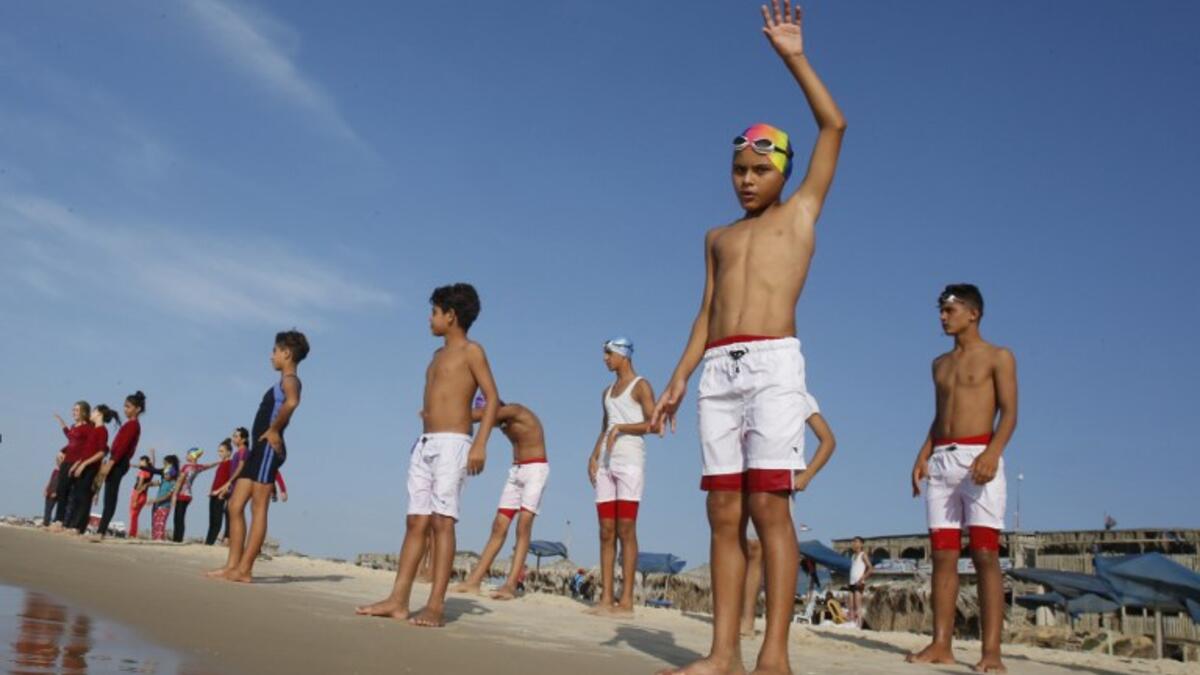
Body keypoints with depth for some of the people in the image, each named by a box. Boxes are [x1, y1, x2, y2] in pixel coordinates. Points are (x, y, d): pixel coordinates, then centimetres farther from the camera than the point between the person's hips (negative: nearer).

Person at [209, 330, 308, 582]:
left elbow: (292, 402, -32)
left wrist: (274, 430, -24)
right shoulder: (283, 382, 22)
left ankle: (244, 569, -9)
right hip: (260, 448, 10)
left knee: (259, 507, -9)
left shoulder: (290, 380, -9)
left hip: (268, 448, -10)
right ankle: (233, 565, 10)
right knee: (235, 506, 8)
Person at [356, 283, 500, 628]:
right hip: (425, 444, 8)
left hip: (451, 444, -7)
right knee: (416, 520, 4)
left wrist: (480, 443, -18)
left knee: (442, 520, -11)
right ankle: (398, 600, 3)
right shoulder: (438, 355, 21)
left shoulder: (471, 351, -2)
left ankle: (436, 606, -12)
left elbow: (492, 399, -9)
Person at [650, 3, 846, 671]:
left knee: (768, 505, -13)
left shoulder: (801, 212, 13)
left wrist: (794, 56, 4)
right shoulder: (718, 237, 25)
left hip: (774, 364, -5)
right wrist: (679, 380, 14)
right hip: (718, 371, 5)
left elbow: (834, 126, 5)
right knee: (725, 512, 0)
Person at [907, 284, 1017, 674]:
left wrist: (992, 452, -22)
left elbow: (1009, 412, -5)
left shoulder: (998, 357, 5)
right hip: (940, 461, 6)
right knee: (943, 556, 1)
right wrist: (923, 456, 7)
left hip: (979, 456, -5)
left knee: (985, 556, -10)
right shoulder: (940, 364, 22)